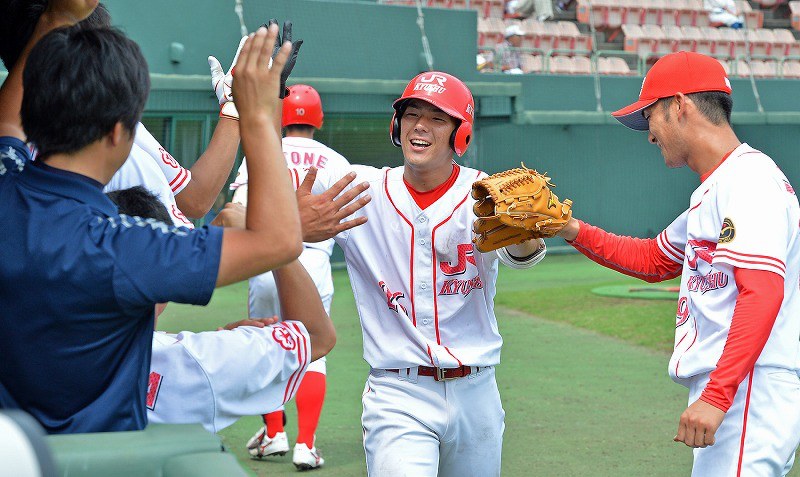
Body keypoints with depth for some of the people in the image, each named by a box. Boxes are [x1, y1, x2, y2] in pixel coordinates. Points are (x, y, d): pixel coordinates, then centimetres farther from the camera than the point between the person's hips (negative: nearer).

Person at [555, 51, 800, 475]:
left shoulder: (750, 178, -12)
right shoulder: (711, 190, 20)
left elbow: (762, 293, -23)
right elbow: (653, 260, 33)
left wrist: (716, 396, -28)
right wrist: (574, 232, 20)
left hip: (749, 392, -10)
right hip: (725, 391, 10)